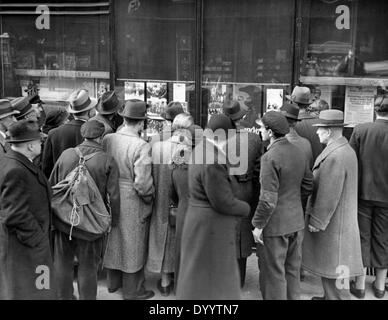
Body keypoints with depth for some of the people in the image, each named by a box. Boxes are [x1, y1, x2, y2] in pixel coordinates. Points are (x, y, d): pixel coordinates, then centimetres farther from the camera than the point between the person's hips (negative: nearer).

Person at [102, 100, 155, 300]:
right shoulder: (141, 146, -22)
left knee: (113, 239, 22)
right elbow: (142, 183, -23)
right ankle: (132, 291, 26)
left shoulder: (107, 139, -7)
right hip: (133, 201, -5)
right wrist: (150, 196, -5)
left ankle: (113, 282, 41)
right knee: (133, 244, 11)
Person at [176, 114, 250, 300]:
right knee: (205, 275, 8)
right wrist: (246, 209, -6)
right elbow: (223, 202, -22)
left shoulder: (202, 149, 4)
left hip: (201, 220, 9)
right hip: (210, 227, -9)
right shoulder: (213, 162, -27)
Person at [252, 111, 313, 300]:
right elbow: (308, 187, 11)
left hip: (276, 224, -8)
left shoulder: (270, 157, -21)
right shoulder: (298, 153, 3)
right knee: (293, 270, 20)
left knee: (273, 273, 7)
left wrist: (258, 225, -13)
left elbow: (268, 199, -22)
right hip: (296, 221, 8)